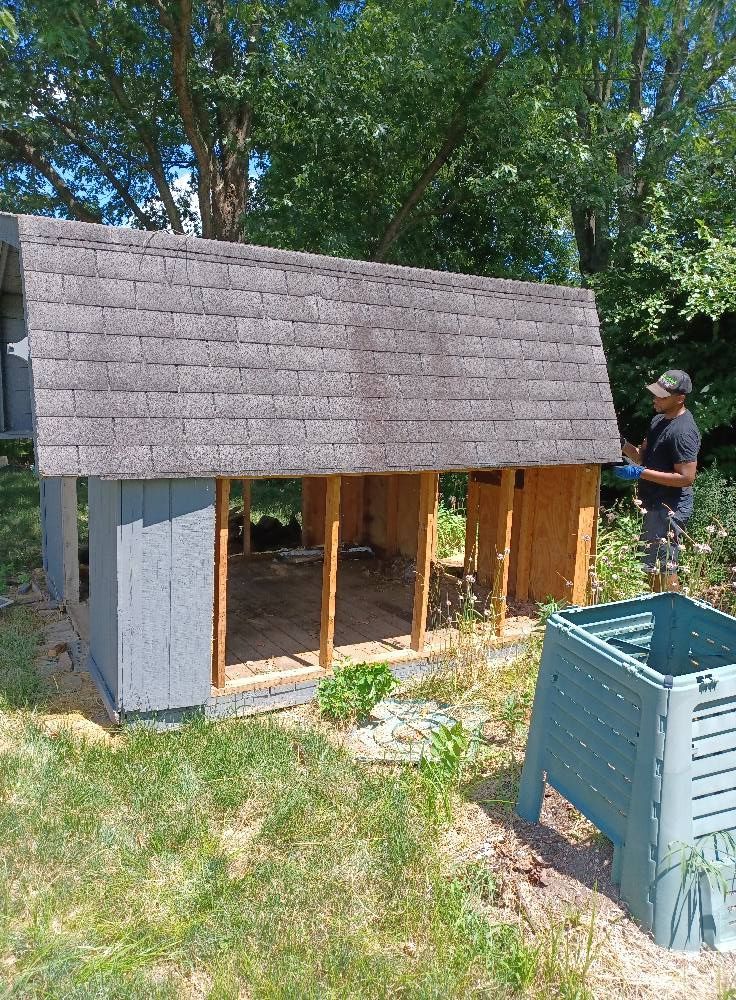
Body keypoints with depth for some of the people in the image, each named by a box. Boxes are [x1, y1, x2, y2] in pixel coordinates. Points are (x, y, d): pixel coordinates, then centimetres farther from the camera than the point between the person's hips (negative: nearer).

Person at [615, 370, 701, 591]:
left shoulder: (683, 432, -20)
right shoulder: (659, 420, 10)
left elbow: (686, 477, -23)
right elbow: (643, 456, 15)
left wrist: (641, 473, -25)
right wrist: (623, 444, -4)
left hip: (670, 508, -10)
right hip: (655, 504, 10)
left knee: (663, 568, -3)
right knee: (653, 566, 18)